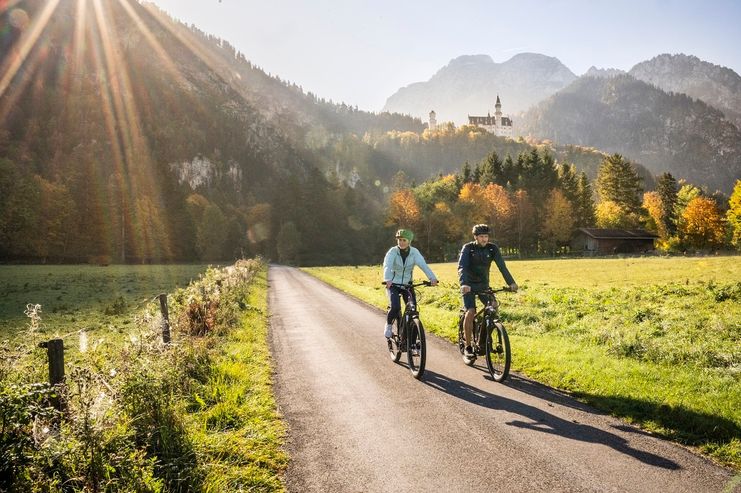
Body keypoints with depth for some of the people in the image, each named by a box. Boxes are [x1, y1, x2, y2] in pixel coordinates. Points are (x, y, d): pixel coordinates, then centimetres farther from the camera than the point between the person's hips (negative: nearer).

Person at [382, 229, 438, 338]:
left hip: (407, 284, 3)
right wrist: (387, 280, -50)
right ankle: (388, 325, 9)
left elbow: (423, 265, -23)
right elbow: (387, 266, -31)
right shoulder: (393, 251, -15)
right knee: (395, 307, -21)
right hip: (393, 284, -2)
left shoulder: (414, 252, -9)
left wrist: (432, 278, -40)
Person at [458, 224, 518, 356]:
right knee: (471, 312, -19)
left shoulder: (492, 248, -7)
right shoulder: (468, 248, -16)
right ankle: (468, 346, -9)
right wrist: (464, 284, -45)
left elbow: (502, 266, -15)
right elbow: (462, 267, -28)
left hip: (484, 285, 4)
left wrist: (511, 282, -29)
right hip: (469, 286, -4)